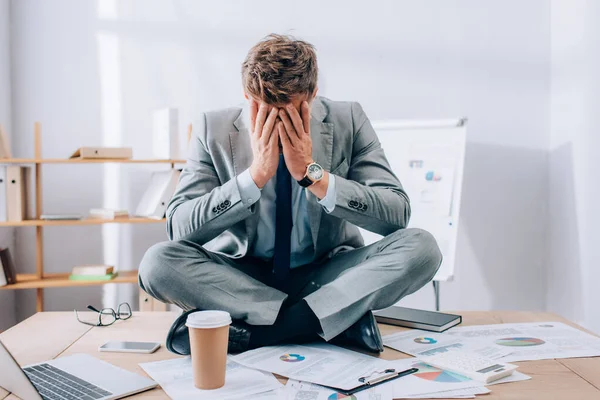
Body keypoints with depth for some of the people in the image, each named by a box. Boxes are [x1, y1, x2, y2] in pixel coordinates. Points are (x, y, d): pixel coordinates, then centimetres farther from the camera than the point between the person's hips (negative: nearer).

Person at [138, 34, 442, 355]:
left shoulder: (348, 121, -9)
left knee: (421, 247, -25)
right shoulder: (214, 129, -9)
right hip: (242, 277, 1)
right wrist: (255, 174, -26)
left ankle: (252, 331, -26)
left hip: (327, 275, 0)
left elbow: (398, 215, -15)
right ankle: (338, 319, -25)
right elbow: (179, 228, -16)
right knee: (158, 262, -27)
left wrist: (312, 173, -25)